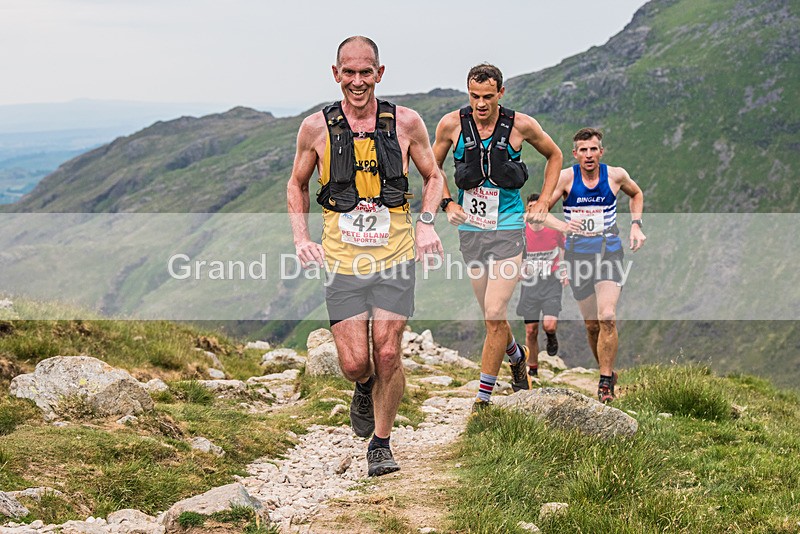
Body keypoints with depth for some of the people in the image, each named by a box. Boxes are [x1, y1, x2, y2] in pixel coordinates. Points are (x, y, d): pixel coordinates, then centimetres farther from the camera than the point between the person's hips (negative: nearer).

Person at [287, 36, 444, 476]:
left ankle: (381, 443, 18)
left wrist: (426, 222, -4)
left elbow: (433, 176, 14)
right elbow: (297, 184, 14)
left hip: (395, 255, 0)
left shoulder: (406, 123, -1)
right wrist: (301, 238, 1)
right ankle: (365, 389, 32)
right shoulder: (316, 128, -1)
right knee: (354, 363, -5)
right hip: (341, 258, 0)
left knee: (387, 355, -4)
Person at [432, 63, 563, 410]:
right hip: (470, 230, 3)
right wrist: (447, 203, 2)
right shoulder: (452, 124, -4)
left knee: (495, 316, -12)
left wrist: (543, 202, 6)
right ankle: (517, 356, 44)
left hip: (508, 229, -3)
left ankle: (484, 397, -3)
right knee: (492, 316, 12)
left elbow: (554, 155, 13)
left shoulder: (521, 125, -7)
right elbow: (433, 166, 14)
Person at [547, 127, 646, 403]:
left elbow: (636, 194, 21)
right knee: (592, 324, 6)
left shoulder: (615, 175, 0)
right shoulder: (566, 178, -5)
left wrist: (636, 225, 8)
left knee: (607, 318, -18)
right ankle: (608, 372, 28)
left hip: (610, 252, -1)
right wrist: (562, 224, -27)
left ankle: (605, 381, -10)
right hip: (578, 254, 1)